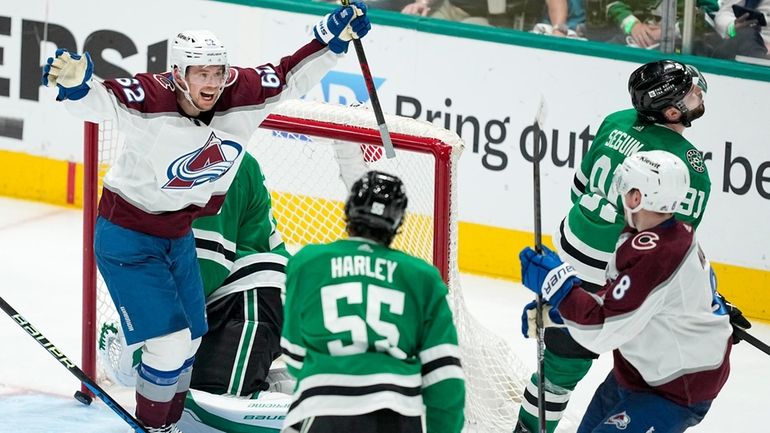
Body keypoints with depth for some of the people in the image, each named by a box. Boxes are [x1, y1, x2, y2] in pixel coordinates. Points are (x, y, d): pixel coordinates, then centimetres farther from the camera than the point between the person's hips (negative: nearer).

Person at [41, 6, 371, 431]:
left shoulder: (240, 97, -14)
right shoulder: (150, 100, -31)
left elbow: (289, 77, -1)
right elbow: (97, 100, -43)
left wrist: (333, 37, -11)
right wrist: (74, 81, -64)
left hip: (178, 234, 7)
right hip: (127, 235, -7)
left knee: (189, 342, 19)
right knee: (170, 344, -13)